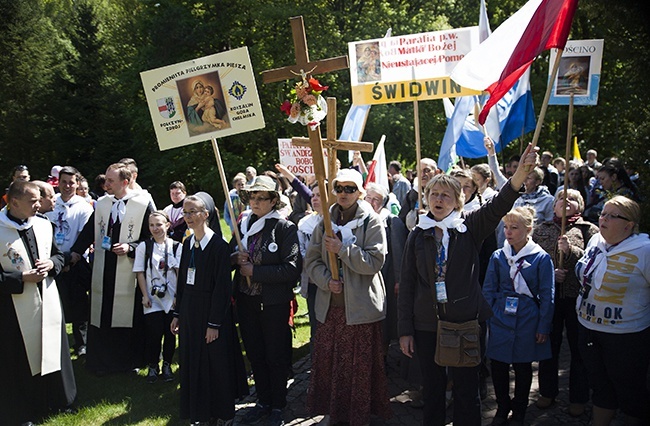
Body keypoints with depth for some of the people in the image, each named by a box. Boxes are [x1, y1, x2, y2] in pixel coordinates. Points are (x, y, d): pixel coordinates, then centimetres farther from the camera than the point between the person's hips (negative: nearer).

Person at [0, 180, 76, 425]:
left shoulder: (43, 225, 2)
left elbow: (58, 255, 14)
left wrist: (50, 264, -6)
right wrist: (22, 277, -20)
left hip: (47, 302, 5)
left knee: (52, 351, 16)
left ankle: (57, 400, 34)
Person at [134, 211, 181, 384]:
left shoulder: (176, 246, 0)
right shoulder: (144, 246, 0)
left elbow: (180, 271, 0)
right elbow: (140, 273, 0)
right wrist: (145, 296, -5)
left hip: (172, 298, 1)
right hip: (152, 299, -1)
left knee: (171, 333, 5)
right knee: (154, 334, -3)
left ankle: (167, 365, 23)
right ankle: (153, 366, 17)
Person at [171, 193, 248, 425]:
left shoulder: (219, 245, -15)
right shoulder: (188, 243, 6)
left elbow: (222, 287, -17)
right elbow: (182, 281, 11)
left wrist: (214, 323, -18)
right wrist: (177, 314, 10)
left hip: (211, 310, -7)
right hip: (189, 310, 7)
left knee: (215, 364, 3)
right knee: (193, 361, 14)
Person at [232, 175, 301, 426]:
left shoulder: (285, 228, -11)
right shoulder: (243, 225, 6)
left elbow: (292, 269, -19)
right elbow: (229, 258, 15)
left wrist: (255, 271, -18)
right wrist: (235, 258, -9)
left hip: (274, 302, -5)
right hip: (246, 300, 5)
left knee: (276, 356, 8)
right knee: (255, 354, 15)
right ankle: (263, 402, 31)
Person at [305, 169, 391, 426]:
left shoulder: (371, 222, -4)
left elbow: (375, 261, -13)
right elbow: (312, 259, 9)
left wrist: (342, 249, -18)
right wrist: (326, 280, -9)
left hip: (360, 305, -4)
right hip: (330, 304, 4)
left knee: (360, 364, 3)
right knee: (327, 359, 9)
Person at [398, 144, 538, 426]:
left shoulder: (470, 227, -2)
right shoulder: (418, 236, 3)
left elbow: (499, 204, -20)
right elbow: (407, 284, 4)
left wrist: (522, 171, -38)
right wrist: (405, 330, 0)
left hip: (466, 322, -1)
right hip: (426, 325, 2)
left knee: (467, 391, 8)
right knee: (432, 390, 14)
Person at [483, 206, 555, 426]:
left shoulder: (541, 258, -7)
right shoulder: (498, 256, 1)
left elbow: (547, 296, -3)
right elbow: (488, 290, 6)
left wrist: (543, 327, -4)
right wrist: (487, 320, 3)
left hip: (527, 322, -2)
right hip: (500, 318, 2)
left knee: (523, 367, 10)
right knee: (498, 365, 5)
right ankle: (502, 408, 26)